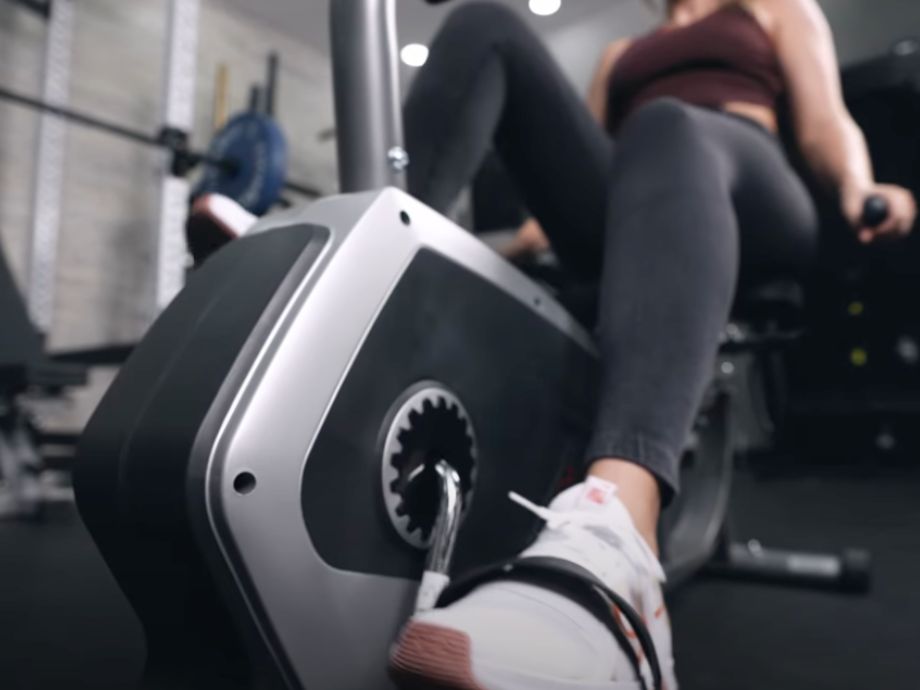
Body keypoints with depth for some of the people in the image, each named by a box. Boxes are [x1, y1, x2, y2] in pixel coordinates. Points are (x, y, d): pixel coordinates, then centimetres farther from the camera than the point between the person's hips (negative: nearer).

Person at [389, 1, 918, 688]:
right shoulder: (620, 56, 38)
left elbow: (824, 122, 16)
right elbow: (584, 158, 28)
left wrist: (858, 188, -7)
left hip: (750, 210, -2)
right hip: (621, 220, 3)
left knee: (665, 131, -37)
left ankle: (615, 539, -64)